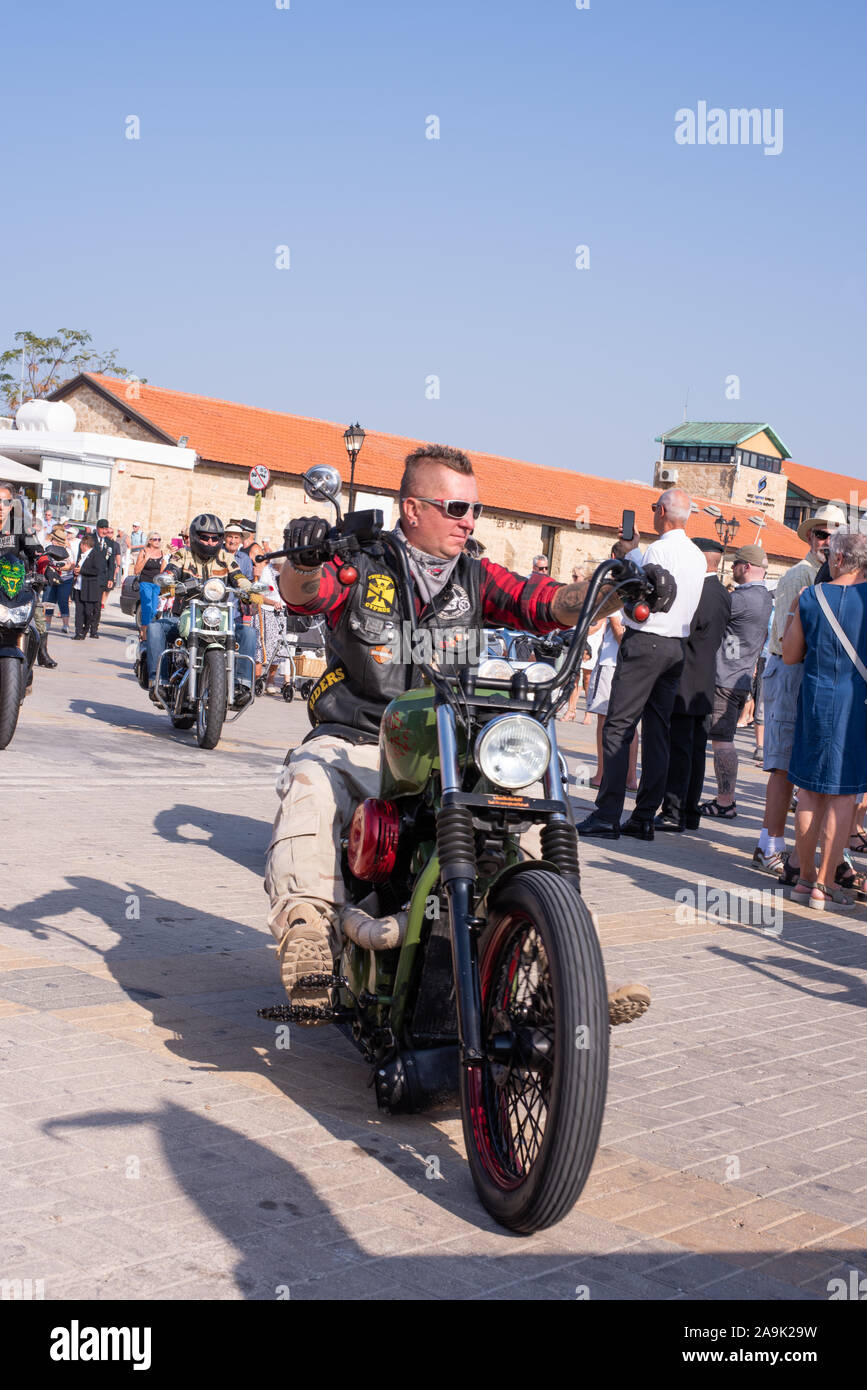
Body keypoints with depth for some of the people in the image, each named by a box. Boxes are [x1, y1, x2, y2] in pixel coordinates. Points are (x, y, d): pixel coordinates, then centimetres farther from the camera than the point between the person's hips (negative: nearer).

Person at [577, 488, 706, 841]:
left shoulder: (659, 550, -13)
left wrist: (630, 551, 2)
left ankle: (607, 816, -9)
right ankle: (645, 817, 9)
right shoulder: (697, 556, 13)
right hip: (676, 646, 8)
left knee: (618, 727, -6)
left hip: (644, 641, -8)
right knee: (657, 730, 8)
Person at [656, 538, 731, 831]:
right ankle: (690, 812, 18)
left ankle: (674, 814, -5)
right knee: (695, 748, 12)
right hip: (704, 686, 9)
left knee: (678, 749, -6)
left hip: (684, 685, -9)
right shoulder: (723, 595, 11)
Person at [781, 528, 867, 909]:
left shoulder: (810, 597, -2)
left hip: (816, 701, 2)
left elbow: (790, 656, 4)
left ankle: (805, 877, 18)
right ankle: (825, 884, 4)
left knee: (810, 792, 11)